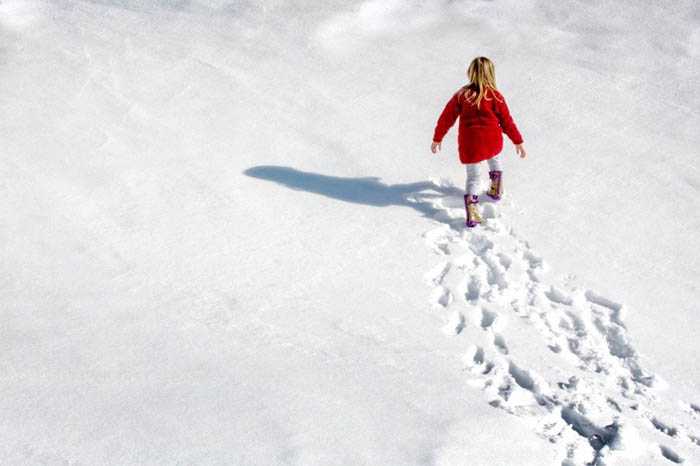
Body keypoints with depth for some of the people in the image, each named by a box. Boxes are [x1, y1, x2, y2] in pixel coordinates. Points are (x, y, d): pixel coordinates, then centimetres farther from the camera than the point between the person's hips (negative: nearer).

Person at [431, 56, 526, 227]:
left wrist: (437, 138, 15)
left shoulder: (461, 95, -3)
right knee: (494, 160, 34)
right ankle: (495, 190, 45)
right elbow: (507, 121, 1)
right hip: (492, 142, 0)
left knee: (472, 177, 6)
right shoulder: (495, 96, -5)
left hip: (469, 144, 0)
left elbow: (446, 118, 2)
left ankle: (472, 213, -11)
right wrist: (518, 141, 11)